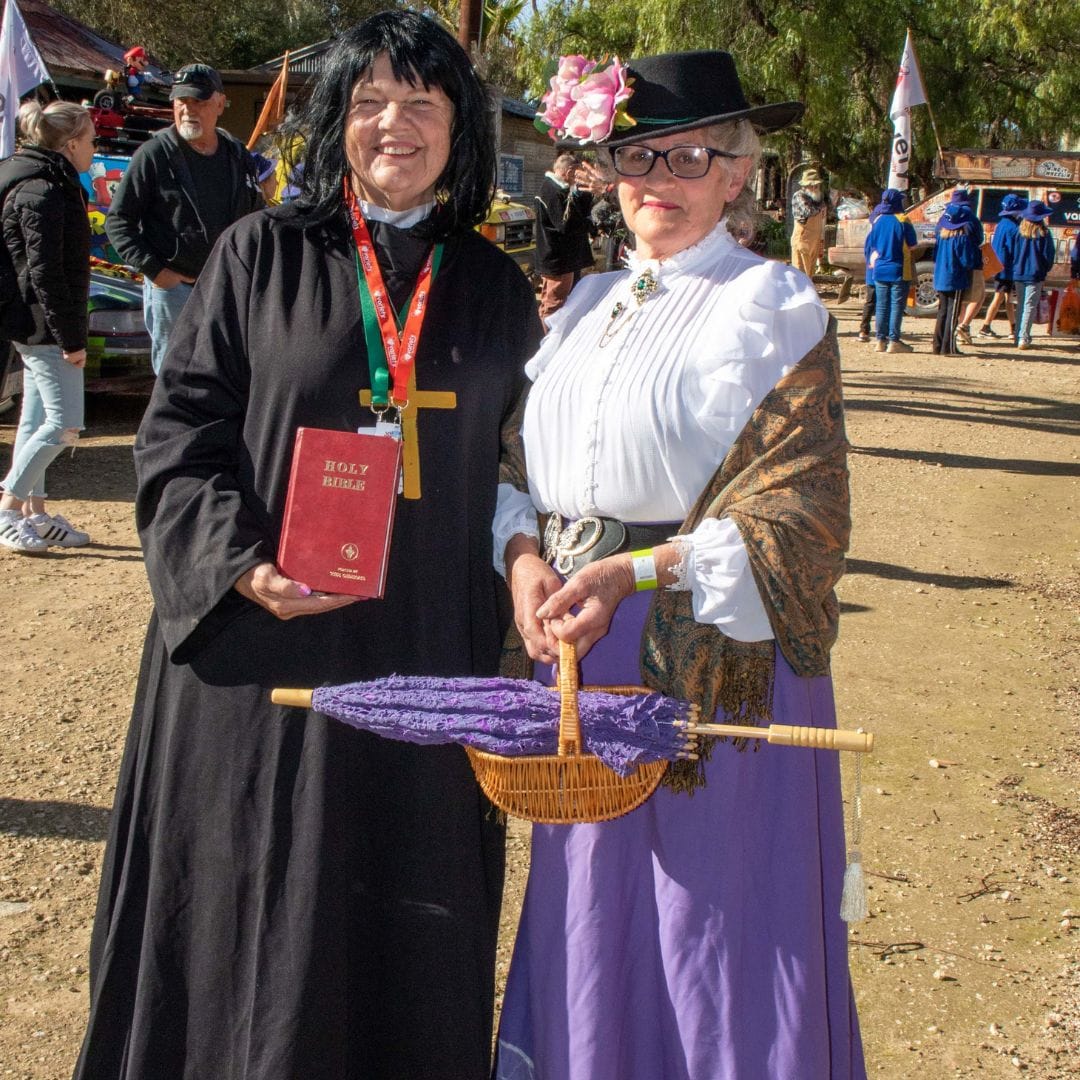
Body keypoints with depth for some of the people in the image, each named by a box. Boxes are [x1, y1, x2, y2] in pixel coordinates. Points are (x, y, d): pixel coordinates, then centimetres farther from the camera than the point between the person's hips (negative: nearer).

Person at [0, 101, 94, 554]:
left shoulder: (47, 185, 15)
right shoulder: (42, 191, -17)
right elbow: (45, 273, -22)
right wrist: (70, 338, -20)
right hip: (45, 326, -11)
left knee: (37, 420, 14)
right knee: (64, 423, -9)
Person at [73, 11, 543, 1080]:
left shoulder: (496, 292, 8)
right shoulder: (262, 254, 0)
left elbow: (510, 469, 13)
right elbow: (177, 433, -3)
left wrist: (510, 619, 4)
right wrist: (238, 565, -17)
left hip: (427, 660, 2)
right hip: (262, 646, -2)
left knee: (410, 939, 12)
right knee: (249, 916, 9)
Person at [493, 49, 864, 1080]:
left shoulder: (775, 309, -4)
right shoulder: (589, 304, 14)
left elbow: (802, 513, -13)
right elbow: (521, 462, 14)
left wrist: (642, 570, -23)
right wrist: (522, 555, -7)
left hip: (714, 661, -5)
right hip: (582, 656, 5)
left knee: (712, 917, 3)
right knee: (590, 921, 14)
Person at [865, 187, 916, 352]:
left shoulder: (878, 221, 4)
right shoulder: (902, 222, -10)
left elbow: (868, 245, 9)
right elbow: (912, 244, -7)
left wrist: (871, 263, 19)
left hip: (880, 270, 5)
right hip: (898, 271, -5)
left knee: (881, 306, 9)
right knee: (896, 306, -1)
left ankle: (881, 340, 9)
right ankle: (893, 341, -4)